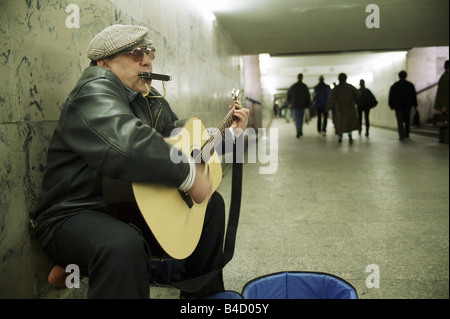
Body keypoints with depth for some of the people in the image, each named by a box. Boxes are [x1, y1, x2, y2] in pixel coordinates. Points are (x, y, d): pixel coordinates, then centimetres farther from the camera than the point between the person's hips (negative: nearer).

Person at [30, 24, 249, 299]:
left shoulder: (154, 101, 12)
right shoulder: (95, 91, -19)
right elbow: (127, 143, -40)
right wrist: (189, 175, -32)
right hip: (77, 215, -9)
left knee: (213, 204, 15)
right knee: (125, 245, -42)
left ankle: (205, 294, 27)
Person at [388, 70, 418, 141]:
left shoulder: (394, 86, 2)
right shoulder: (410, 85, 4)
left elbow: (391, 96, 4)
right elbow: (414, 96, 4)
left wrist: (391, 105, 11)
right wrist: (415, 105, 7)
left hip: (398, 106, -1)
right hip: (407, 106, 2)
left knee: (400, 122, -3)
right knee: (407, 121, 16)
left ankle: (401, 136, -13)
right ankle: (406, 134, 22)